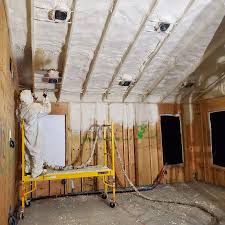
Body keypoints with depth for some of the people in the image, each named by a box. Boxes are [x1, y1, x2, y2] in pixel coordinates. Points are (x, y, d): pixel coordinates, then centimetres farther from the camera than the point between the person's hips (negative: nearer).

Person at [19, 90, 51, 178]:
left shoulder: (21, 106, -5)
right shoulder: (35, 107, -25)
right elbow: (47, 109, -14)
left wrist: (33, 101, 11)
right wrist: (45, 98, -5)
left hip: (26, 134, 8)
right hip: (33, 135, -7)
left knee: (28, 152, 22)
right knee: (36, 153, 6)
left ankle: (28, 169, 37)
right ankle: (36, 172, 17)